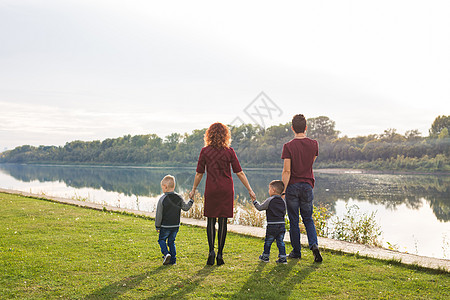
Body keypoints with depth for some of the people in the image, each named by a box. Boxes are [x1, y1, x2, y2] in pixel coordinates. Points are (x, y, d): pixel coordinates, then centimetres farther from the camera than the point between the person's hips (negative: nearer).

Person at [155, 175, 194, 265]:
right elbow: (185, 208, 9)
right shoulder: (179, 198, -1)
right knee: (171, 241, 15)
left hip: (165, 226, -4)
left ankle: (166, 254, -9)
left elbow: (159, 214, -10)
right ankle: (173, 259, 13)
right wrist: (191, 201, 27)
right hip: (176, 225, 4)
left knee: (162, 240, 13)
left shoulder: (162, 199, -13)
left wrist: (157, 226, -1)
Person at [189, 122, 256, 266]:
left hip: (211, 189, 0)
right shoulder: (229, 151, -3)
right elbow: (239, 173, -2)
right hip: (226, 189, 0)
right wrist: (249, 190, 5)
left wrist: (193, 190, 14)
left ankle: (211, 250, -4)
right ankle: (220, 254, 6)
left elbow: (199, 173, 1)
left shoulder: (205, 151, -3)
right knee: (223, 221, 5)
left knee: (211, 221, 10)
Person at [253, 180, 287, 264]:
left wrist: (254, 201, 10)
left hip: (271, 226, -5)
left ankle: (265, 256, 23)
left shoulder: (269, 200, -9)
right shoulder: (283, 202, 8)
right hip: (282, 225, 5)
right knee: (280, 242, 8)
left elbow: (260, 207, -3)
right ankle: (282, 258, 4)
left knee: (268, 241, 11)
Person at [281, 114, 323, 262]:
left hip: (292, 186, -3)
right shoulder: (314, 144, -1)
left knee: (293, 220, 8)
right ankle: (314, 244, -6)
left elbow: (286, 171, -14)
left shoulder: (288, 146, -11)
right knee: (308, 219, 15)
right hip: (307, 186, 3)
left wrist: (282, 190, -9)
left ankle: (296, 251, 15)